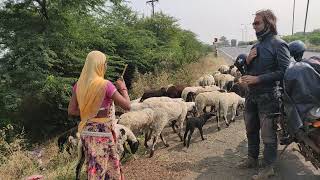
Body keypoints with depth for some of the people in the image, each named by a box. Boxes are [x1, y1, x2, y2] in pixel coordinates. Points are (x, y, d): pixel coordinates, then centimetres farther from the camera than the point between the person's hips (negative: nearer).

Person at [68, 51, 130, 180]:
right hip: (101, 133, -6)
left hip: (86, 131, 6)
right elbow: (127, 106, -16)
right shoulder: (105, 85, -18)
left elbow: (71, 111, 2)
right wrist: (123, 88, -1)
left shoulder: (79, 85, 0)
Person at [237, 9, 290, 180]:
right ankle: (252, 159, 36)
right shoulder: (257, 45, 14)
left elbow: (284, 71, -19)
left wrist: (257, 79, -22)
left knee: (268, 134, 2)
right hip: (252, 95, 8)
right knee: (251, 129, 18)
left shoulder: (278, 44, -11)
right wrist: (248, 61, -4)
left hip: (268, 97, -8)